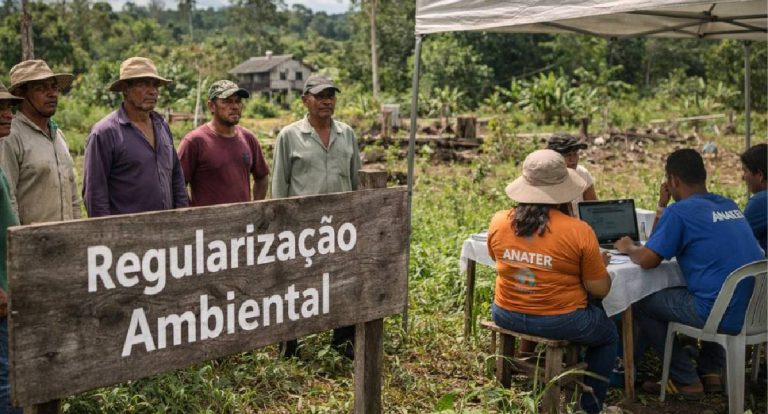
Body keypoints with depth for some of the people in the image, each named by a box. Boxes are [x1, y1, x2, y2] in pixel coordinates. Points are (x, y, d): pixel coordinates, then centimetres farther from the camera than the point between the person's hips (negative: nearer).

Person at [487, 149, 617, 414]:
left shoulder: (498, 222, -7)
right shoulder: (579, 232, -19)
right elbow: (599, 289, -10)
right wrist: (600, 264, 11)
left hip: (506, 317, 4)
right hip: (559, 323, -3)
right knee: (608, 335, 27)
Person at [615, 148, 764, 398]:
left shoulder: (679, 212, -12)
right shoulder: (728, 205, 13)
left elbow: (647, 260, -12)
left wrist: (628, 248, 8)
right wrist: (663, 206, 21)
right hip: (755, 311, 8)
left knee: (641, 304, 10)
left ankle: (685, 380, 16)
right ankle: (710, 372, 30)